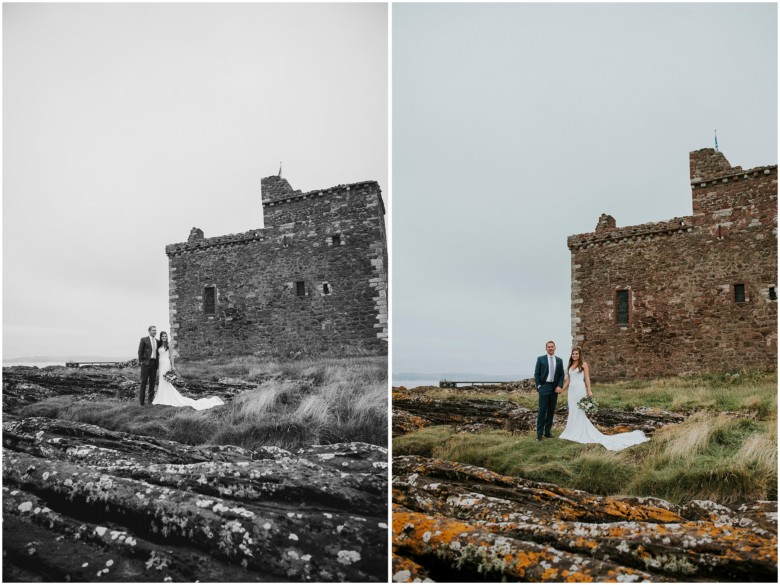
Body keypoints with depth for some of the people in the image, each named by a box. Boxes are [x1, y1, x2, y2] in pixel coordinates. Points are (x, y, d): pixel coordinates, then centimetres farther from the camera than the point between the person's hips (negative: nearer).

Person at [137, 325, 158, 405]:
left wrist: (157, 363, 11)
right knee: (144, 382, -3)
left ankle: (151, 399, 13)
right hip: (146, 363, -5)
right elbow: (140, 351, -2)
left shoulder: (157, 341, 15)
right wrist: (140, 361, -8)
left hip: (154, 363, 5)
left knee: (152, 381, 7)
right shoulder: (144, 339, 0)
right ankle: (142, 400, 1)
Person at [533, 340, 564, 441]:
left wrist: (559, 386, -4)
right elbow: (536, 374, 0)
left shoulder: (559, 360, 10)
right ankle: (539, 433, -3)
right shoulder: (540, 359, 1)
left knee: (551, 411, 7)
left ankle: (547, 431, 15)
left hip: (555, 387, 4)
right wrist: (538, 386, -7)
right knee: (542, 410, -6)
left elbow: (561, 375, 9)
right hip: (544, 387, -4)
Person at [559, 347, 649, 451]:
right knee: (572, 412, 6)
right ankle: (573, 434, 10)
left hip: (580, 389, -6)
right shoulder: (570, 365, 14)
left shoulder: (583, 364, -3)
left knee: (578, 412, -5)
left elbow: (587, 378, -8)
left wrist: (589, 391, -15)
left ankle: (579, 435, 0)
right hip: (571, 390, 6)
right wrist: (562, 389, 12)